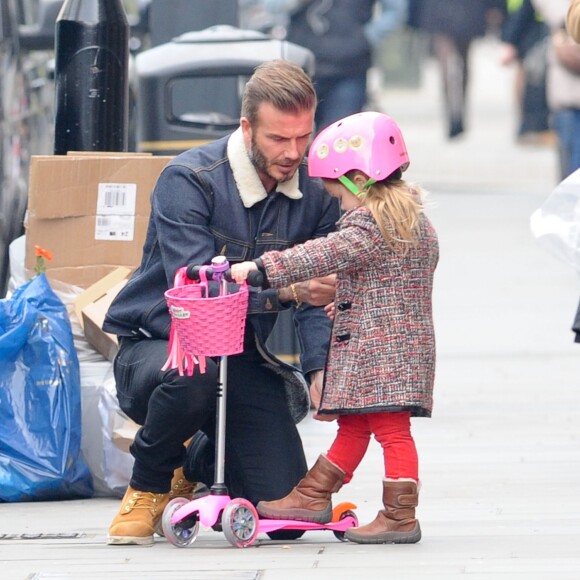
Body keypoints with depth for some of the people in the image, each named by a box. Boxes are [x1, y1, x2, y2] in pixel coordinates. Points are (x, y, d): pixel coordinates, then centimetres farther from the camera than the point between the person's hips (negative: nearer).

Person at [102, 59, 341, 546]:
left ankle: (195, 461, 26)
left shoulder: (316, 195, -3)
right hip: (157, 345, -4)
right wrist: (283, 288, -40)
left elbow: (318, 295, -4)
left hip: (244, 363, 4)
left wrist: (321, 369, -23)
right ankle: (148, 487, -10)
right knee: (192, 376, -42)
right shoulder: (188, 180, -18)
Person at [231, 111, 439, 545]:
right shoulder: (416, 220, 15)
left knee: (391, 428, -7)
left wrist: (261, 268, -25)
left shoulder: (369, 224, -17)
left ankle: (400, 517, -5)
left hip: (379, 346, -11)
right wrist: (347, 304, 30)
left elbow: (325, 255, -25)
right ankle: (313, 496, 25)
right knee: (353, 424, 16)